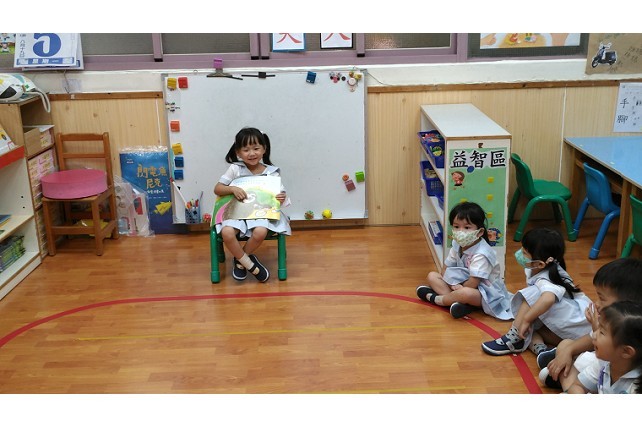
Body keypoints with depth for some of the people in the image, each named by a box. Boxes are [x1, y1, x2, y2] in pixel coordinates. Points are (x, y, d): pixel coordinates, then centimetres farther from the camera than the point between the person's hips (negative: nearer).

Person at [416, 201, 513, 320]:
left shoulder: (481, 254, -26)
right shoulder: (457, 245, -3)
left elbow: (472, 284, -28)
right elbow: (447, 267, 2)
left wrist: (458, 288, -12)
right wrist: (453, 284, -16)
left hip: (485, 292, -8)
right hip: (461, 284, 9)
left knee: (466, 293, -43)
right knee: (432, 276, -3)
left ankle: (436, 299, -13)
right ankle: (460, 302, -23)